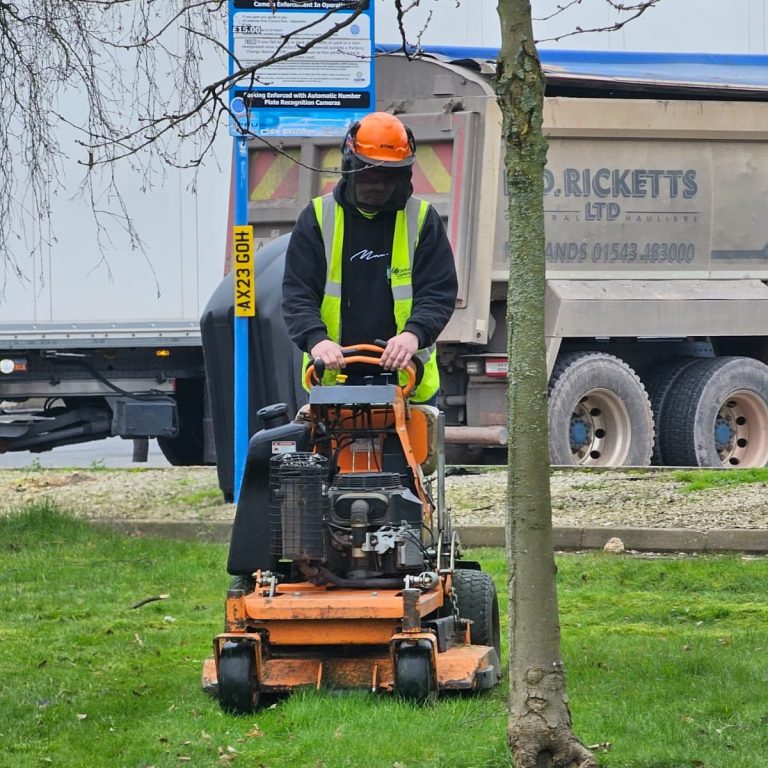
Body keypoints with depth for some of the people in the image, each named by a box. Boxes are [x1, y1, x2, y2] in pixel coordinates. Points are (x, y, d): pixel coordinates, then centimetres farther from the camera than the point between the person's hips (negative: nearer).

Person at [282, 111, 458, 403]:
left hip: (407, 378, 0)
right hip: (333, 377, 0)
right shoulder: (317, 218, 6)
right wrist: (316, 340, -22)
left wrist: (414, 334, -23)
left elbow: (439, 292, -2)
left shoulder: (422, 219, 6)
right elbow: (297, 294, -1)